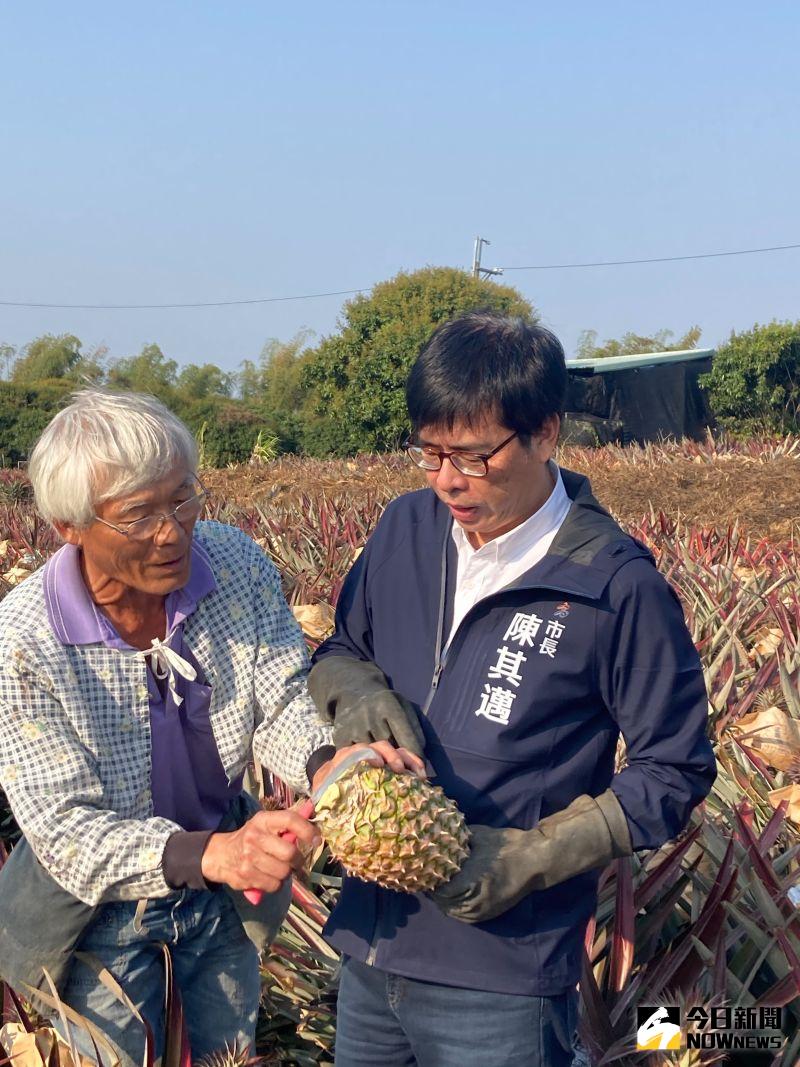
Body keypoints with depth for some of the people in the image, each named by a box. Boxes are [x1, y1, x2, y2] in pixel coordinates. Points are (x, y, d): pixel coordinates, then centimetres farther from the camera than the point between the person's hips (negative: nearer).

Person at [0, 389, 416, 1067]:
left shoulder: (238, 564, -18)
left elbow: (282, 698, -16)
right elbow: (65, 827, -29)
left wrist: (324, 762, -41)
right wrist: (207, 854, -46)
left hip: (227, 892, 3)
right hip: (104, 912, -3)